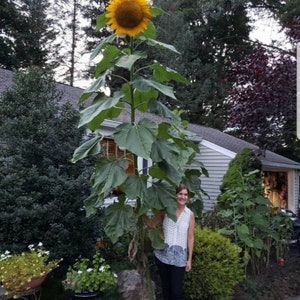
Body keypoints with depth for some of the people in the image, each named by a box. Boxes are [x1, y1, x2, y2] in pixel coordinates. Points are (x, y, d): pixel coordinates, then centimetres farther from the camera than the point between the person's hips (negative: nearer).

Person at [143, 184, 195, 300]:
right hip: (163, 254, 2)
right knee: (165, 286, 16)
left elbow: (190, 238, 0)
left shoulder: (190, 214, -2)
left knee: (176, 290, 2)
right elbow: (151, 224, 2)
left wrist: (189, 259, 0)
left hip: (179, 256, -1)